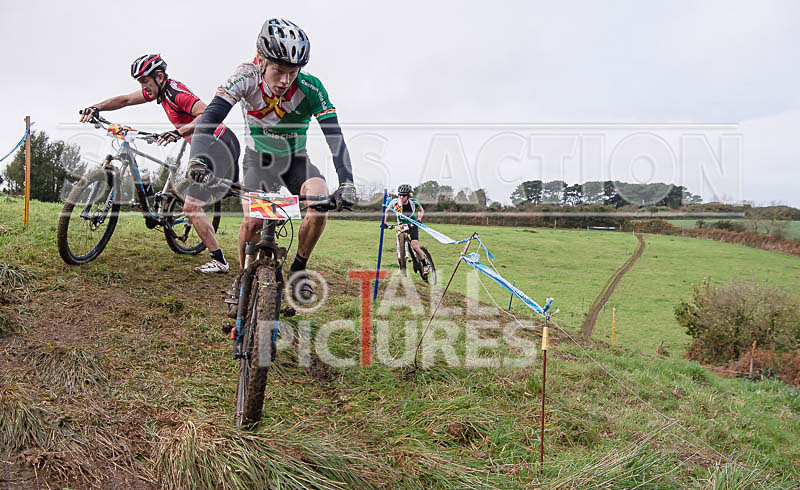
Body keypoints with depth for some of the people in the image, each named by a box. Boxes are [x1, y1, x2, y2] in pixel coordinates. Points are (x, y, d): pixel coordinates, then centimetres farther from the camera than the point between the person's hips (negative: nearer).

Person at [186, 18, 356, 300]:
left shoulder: (310, 87, -26)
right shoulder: (247, 78, -25)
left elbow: (334, 135, -32)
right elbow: (211, 116, -34)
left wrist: (346, 183, -46)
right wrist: (198, 159, -52)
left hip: (295, 160, 1)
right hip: (259, 159, 0)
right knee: (252, 223, -21)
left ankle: (298, 269, -4)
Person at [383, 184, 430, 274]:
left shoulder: (413, 202, -19)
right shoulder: (395, 202, -18)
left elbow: (421, 210, 1)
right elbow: (386, 211, 0)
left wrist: (419, 219, -17)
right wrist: (384, 222, -12)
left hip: (412, 225, -2)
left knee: (414, 246, -21)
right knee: (399, 250, -9)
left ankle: (425, 265, -3)